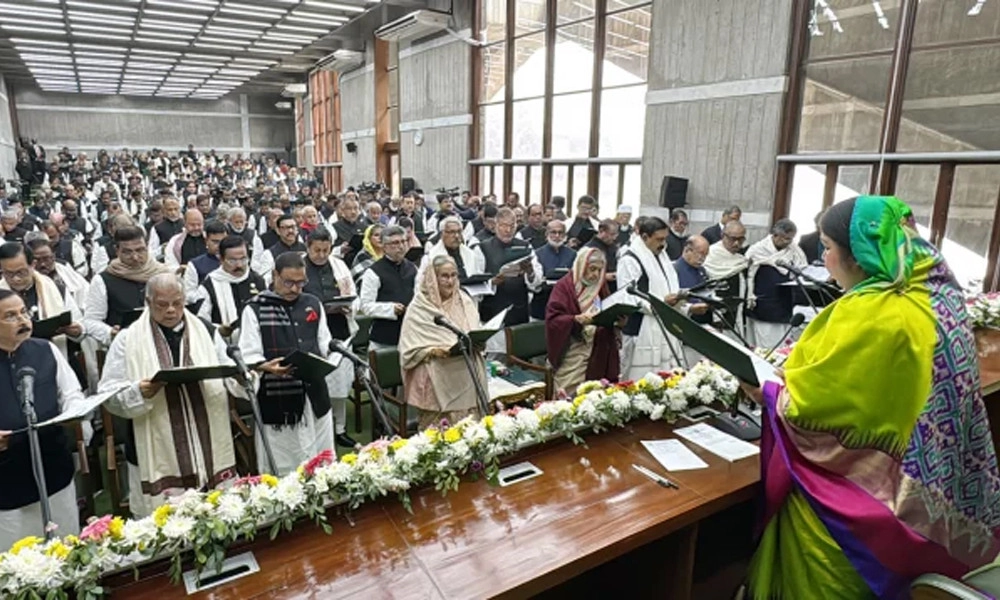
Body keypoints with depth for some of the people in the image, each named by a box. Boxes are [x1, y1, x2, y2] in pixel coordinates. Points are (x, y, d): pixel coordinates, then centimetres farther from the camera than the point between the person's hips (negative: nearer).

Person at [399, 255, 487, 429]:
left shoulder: (464, 301, 11)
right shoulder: (419, 308, -4)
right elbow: (411, 349, -5)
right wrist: (435, 351, -20)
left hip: (467, 375, 4)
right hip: (437, 379, -4)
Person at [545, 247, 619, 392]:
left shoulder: (601, 286, 13)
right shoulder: (564, 286, -7)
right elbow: (552, 319, -14)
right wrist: (576, 319, -30)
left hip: (598, 354, 5)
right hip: (572, 355, -5)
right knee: (571, 395, -5)